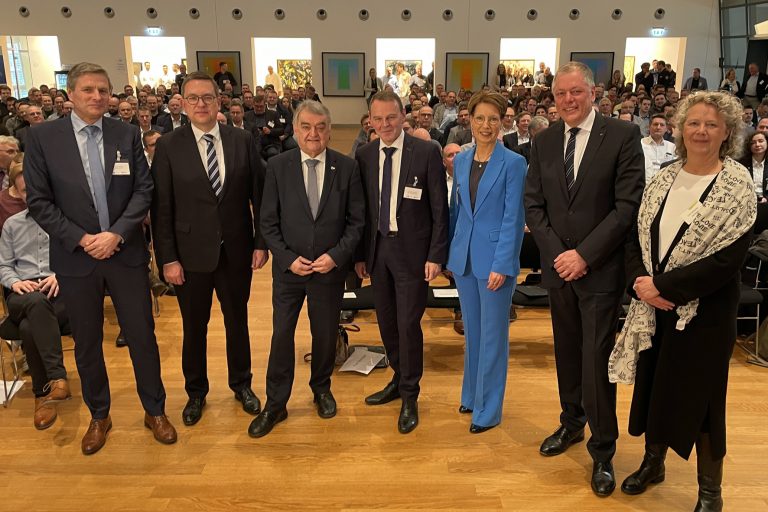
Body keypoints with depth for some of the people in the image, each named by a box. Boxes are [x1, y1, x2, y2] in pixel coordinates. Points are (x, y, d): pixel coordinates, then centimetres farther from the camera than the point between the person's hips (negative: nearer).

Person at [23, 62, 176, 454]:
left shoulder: (127, 134, 0)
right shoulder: (42, 137, -3)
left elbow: (143, 190, -2)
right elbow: (39, 201, -4)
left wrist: (116, 233, -14)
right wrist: (81, 239, -13)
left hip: (126, 253, 0)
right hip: (75, 257, 0)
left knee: (142, 336, 8)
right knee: (86, 343, 14)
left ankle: (155, 411, 27)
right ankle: (98, 416, 33)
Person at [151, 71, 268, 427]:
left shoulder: (243, 140, -1)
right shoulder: (168, 146, -5)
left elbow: (259, 195, 1)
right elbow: (161, 207, -5)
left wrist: (261, 243, -2)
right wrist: (167, 259, -8)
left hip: (236, 251, 1)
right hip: (191, 254, -1)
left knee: (238, 323, 17)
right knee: (194, 329, 14)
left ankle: (242, 385, 37)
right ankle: (196, 392, 35)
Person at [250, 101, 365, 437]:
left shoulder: (347, 167, -5)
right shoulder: (278, 166, -4)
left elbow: (356, 220, -2)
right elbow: (268, 222, -2)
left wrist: (336, 256, -13)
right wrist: (289, 259, -12)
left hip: (331, 268, 1)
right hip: (288, 268, 0)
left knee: (326, 334, 15)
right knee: (281, 335, 5)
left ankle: (321, 389, 39)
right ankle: (275, 404, 21)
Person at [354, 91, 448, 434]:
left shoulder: (426, 152, -8)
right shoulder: (364, 155, 4)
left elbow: (439, 209, -7)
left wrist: (435, 255, -11)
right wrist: (360, 254, 6)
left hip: (412, 250, -4)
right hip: (377, 248, 5)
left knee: (408, 324, -2)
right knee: (386, 322, 15)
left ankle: (409, 396, 17)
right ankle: (399, 379, 36)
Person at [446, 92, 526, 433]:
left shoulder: (513, 163, -9)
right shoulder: (461, 160, 7)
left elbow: (513, 218, -11)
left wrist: (501, 265, -16)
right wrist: (449, 253, 11)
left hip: (495, 259, -5)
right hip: (463, 257, 5)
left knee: (492, 334, 4)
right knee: (471, 330, 17)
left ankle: (488, 409, 17)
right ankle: (471, 394, 33)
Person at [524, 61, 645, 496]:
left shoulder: (623, 135, -7)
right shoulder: (544, 141, 6)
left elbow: (628, 205, -12)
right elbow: (534, 203, 5)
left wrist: (584, 255, -16)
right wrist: (557, 253, -7)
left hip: (601, 269, -4)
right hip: (558, 265, 4)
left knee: (597, 360, -1)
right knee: (567, 352, 17)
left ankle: (603, 452, 16)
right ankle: (572, 423, 37)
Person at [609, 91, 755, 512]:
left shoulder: (737, 186, -11)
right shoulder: (664, 179, 4)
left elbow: (728, 259, -18)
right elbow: (636, 236, 4)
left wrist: (662, 285, -18)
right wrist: (639, 282, -13)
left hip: (704, 312, -4)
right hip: (653, 309, 4)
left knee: (697, 395, 7)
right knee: (653, 386, 14)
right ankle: (653, 462, 38)